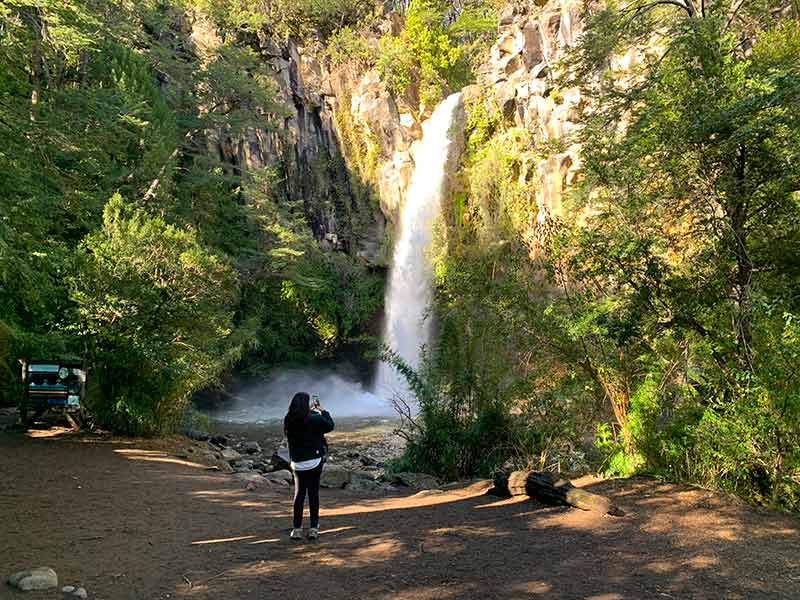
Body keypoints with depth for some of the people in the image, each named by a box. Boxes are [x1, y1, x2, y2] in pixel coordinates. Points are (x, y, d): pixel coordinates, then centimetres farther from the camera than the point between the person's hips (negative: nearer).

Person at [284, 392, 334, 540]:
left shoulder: (289, 421, -8)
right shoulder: (314, 419, -19)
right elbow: (330, 426, -2)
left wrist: (311, 409, 12)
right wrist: (322, 410, 6)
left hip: (297, 463, 3)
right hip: (314, 461, -3)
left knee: (299, 494, 12)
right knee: (313, 493, 8)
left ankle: (297, 529, 14)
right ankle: (313, 528, 12)